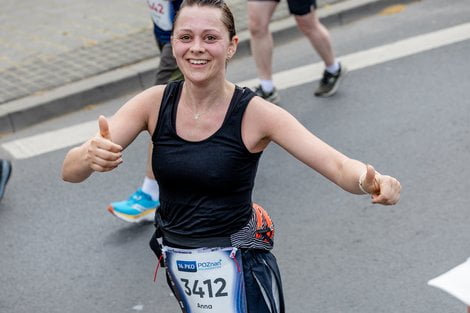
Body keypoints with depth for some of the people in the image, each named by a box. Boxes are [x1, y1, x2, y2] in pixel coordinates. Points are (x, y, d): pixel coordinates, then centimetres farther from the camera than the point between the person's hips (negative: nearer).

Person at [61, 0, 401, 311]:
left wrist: (369, 180, -46)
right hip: (177, 264, 4)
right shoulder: (154, 103, -8)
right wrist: (89, 156, -38)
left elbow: (338, 165, -22)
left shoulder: (255, 114, -16)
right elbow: (70, 171, -13)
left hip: (236, 269, -3)